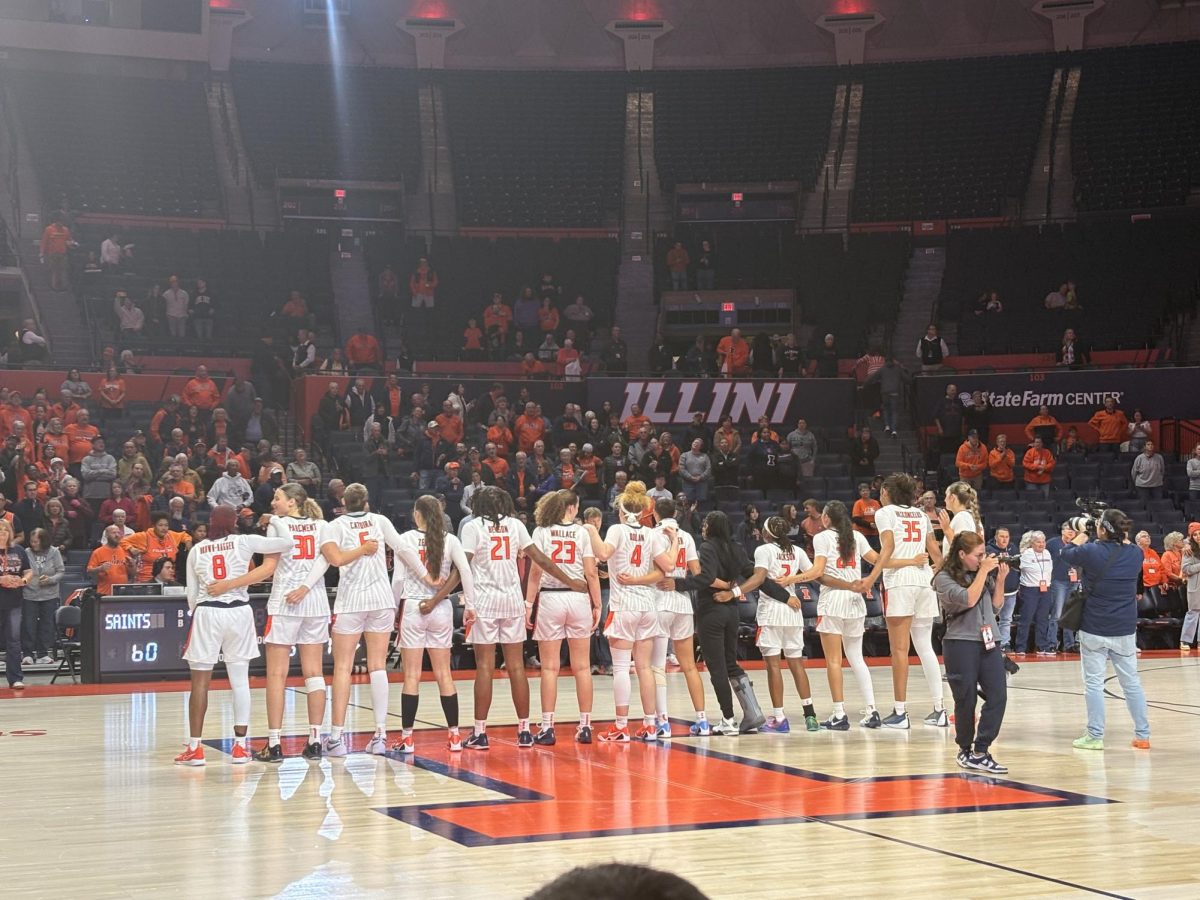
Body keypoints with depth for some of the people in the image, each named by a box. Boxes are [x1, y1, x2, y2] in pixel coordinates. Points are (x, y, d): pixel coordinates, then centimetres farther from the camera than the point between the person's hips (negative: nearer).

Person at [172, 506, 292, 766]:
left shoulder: (196, 550, 9)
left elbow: (191, 594, 9)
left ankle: (195, 748, 3)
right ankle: (240, 747, 8)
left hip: (206, 613, 0)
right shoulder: (244, 542, 4)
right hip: (239, 612, 0)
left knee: (200, 681, 4)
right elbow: (285, 543, 1)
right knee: (240, 681, 7)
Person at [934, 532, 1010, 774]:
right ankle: (965, 750, 19)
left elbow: (996, 606, 18)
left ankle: (980, 752, -4)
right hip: (961, 644, -5)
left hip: (989, 642, 5)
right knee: (966, 700, 1)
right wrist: (983, 571, -11)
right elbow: (968, 599, -17)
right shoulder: (945, 578, -3)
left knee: (998, 695, -8)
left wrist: (1000, 579, 5)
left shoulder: (984, 574, 13)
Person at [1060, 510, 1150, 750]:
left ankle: (1095, 736, 4)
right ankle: (1143, 735, 16)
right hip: (1125, 630, 4)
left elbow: (1067, 554, 8)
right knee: (1131, 682, 12)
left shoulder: (1091, 552, -13)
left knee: (1094, 682, 3)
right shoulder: (1135, 554, -3)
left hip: (1094, 629, -4)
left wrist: (1080, 538, 25)